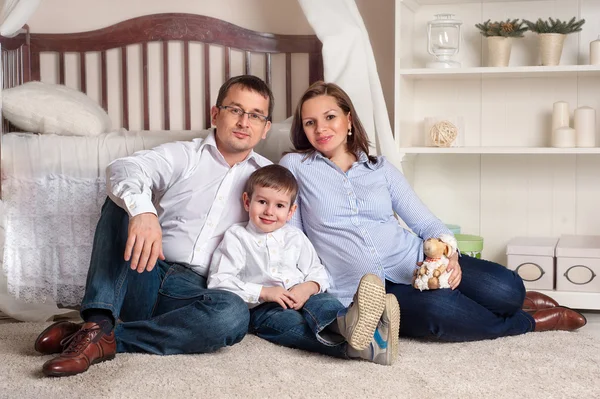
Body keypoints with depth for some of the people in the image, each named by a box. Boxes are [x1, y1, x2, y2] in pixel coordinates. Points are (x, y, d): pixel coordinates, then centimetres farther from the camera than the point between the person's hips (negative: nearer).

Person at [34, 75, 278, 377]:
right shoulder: (183, 155, 8)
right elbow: (124, 169, -12)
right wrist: (142, 209, -34)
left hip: (193, 293, 0)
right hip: (143, 279, 0)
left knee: (234, 313, -33)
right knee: (126, 200, -21)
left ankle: (104, 341, -25)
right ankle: (98, 322, -31)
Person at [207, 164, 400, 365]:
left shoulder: (295, 237, 19)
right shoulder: (236, 237, 7)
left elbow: (317, 272, 17)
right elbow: (218, 281, -5)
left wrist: (309, 287, -9)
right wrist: (263, 292, -13)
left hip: (300, 300, 4)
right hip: (261, 308, -4)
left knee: (322, 302, -32)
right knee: (292, 322, -37)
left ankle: (348, 323, -70)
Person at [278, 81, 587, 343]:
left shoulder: (380, 168, 12)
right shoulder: (295, 166, 4)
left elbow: (427, 223, 10)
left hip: (414, 260, 4)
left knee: (506, 288, -20)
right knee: (439, 308, -35)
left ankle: (516, 299, 21)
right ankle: (527, 323, -4)